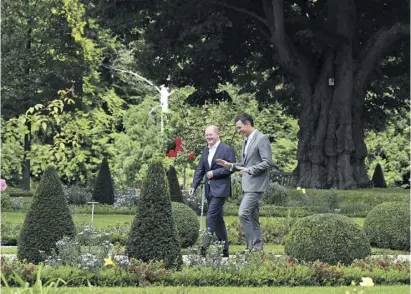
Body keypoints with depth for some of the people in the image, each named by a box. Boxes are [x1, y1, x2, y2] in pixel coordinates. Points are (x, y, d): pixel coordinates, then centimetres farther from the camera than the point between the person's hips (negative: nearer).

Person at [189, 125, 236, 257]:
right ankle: (224, 249, 17)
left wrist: (214, 173, -16)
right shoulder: (205, 150, 15)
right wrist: (194, 186, 4)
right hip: (209, 189, 8)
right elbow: (200, 169, 15)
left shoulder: (227, 150, -7)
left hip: (220, 189, -8)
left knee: (211, 216, -16)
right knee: (218, 218, 11)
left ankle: (206, 246, -18)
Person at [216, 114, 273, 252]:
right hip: (247, 184, 9)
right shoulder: (246, 141, 17)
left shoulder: (261, 139, -12)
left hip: (256, 184, -9)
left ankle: (252, 245, -12)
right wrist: (231, 165, 10)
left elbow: (267, 162, -18)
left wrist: (250, 170, -21)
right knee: (252, 216, 10)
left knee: (243, 213, -17)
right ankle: (257, 247, 14)